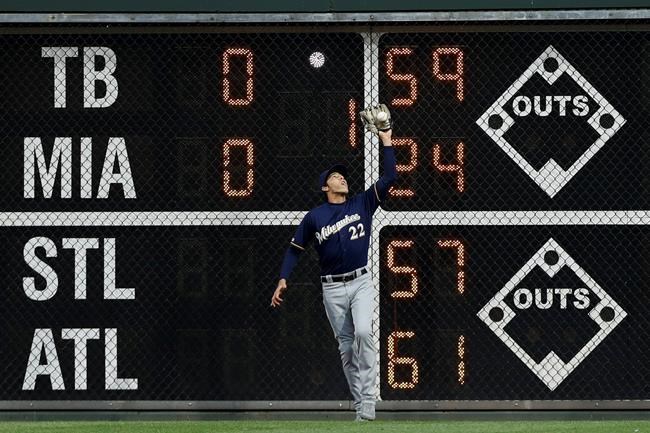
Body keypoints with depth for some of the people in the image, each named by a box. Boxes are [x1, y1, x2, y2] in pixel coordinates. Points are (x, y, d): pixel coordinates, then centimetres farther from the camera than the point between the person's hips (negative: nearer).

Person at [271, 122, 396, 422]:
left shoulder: (362, 204, 4)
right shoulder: (314, 217, 3)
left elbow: (390, 177, -1)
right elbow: (295, 249, 8)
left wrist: (386, 143, -4)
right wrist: (283, 280, -3)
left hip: (361, 282, -1)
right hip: (333, 288, 1)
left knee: (363, 332, -22)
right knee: (346, 346, 4)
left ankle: (367, 400, -21)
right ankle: (360, 404, 11)